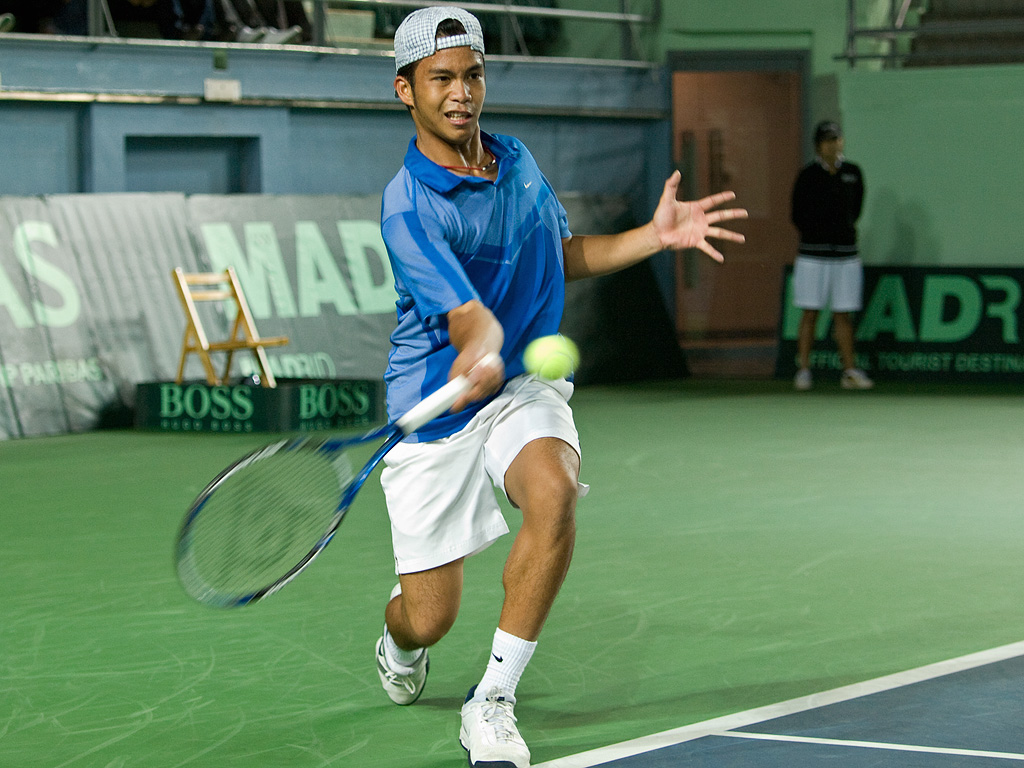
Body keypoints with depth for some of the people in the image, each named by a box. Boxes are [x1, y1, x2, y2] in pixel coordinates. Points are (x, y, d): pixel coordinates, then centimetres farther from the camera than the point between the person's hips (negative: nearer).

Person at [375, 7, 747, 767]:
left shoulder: (517, 160, 5)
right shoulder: (409, 207, -18)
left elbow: (563, 254, 21)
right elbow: (470, 318, -30)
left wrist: (656, 235, 8)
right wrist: (478, 356, -53)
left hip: (524, 389, 4)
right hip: (435, 409, -4)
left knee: (554, 494, -32)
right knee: (429, 619, -2)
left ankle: (492, 704, -19)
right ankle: (398, 641, 42)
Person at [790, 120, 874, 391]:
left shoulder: (853, 173, 7)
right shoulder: (808, 175, -2)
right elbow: (798, 216, 3)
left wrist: (843, 231, 11)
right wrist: (818, 234, 7)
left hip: (845, 253, 2)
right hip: (813, 254, -2)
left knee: (843, 315, 5)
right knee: (810, 314, 0)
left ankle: (849, 371, 9)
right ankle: (804, 370, 5)